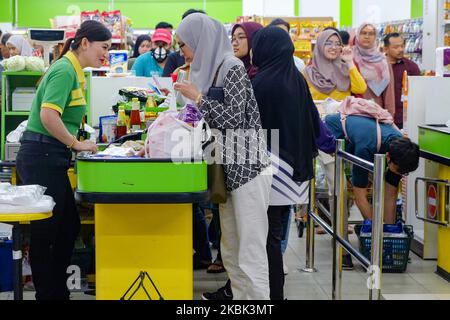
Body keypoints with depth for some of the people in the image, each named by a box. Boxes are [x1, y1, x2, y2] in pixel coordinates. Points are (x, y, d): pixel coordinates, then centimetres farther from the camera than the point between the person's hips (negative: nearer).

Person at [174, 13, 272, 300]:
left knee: (251, 252, -7)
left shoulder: (233, 67, -10)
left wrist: (197, 96, -10)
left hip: (247, 168, -9)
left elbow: (233, 117, -17)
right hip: (228, 168, 9)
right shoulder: (211, 68, 14)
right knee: (231, 252, 11)